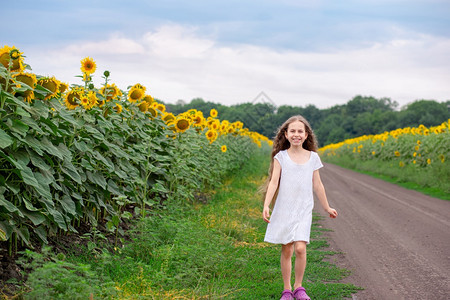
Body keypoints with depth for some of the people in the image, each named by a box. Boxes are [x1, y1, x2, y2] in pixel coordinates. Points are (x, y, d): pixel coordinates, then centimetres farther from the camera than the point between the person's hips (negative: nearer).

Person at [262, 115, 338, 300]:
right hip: (284, 209, 0)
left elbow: (317, 185, 14)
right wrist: (266, 206, -17)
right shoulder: (281, 157, 0)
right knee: (286, 251, 3)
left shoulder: (313, 158, 5)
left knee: (300, 248, -13)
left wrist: (326, 207, 20)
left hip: (304, 210, 1)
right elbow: (273, 182, -6)